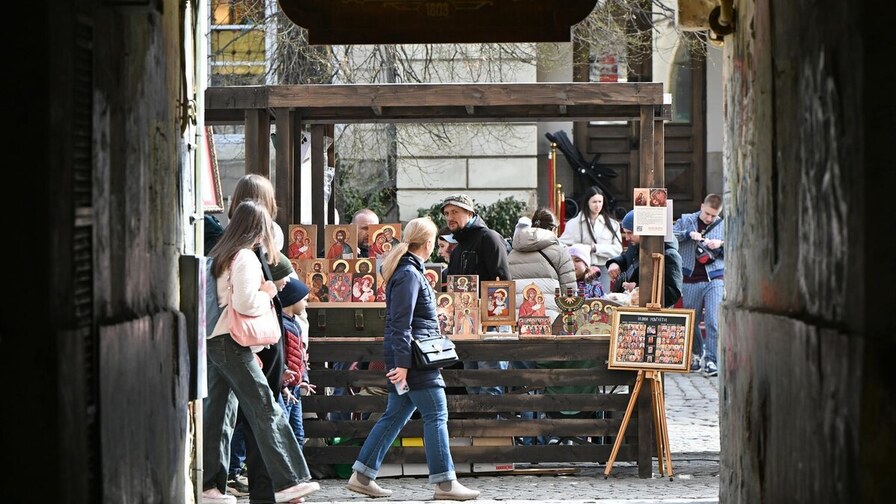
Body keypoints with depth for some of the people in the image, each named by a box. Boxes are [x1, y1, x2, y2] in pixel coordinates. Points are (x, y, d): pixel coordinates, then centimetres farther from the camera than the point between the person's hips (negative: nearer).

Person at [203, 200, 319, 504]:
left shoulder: (220, 254, 16)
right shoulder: (245, 257, -11)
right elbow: (244, 302, -19)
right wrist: (267, 294, -2)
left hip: (214, 341, 9)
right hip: (231, 343, -9)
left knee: (217, 411, 9)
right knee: (266, 410, -8)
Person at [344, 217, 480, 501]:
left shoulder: (408, 270, 17)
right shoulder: (409, 274, -14)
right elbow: (401, 323, -19)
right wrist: (402, 363, -22)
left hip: (412, 355, 10)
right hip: (412, 356, -10)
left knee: (395, 416, 12)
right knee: (436, 415, -7)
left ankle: (362, 477, 13)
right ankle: (444, 483, -5)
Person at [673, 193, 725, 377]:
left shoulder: (723, 226, 8)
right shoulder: (686, 220, 7)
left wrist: (722, 244, -8)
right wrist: (688, 234, -16)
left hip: (715, 280, -1)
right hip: (691, 280, 1)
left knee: (713, 321, -13)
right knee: (691, 321, 10)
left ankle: (711, 360, -11)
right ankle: (696, 353, 29)